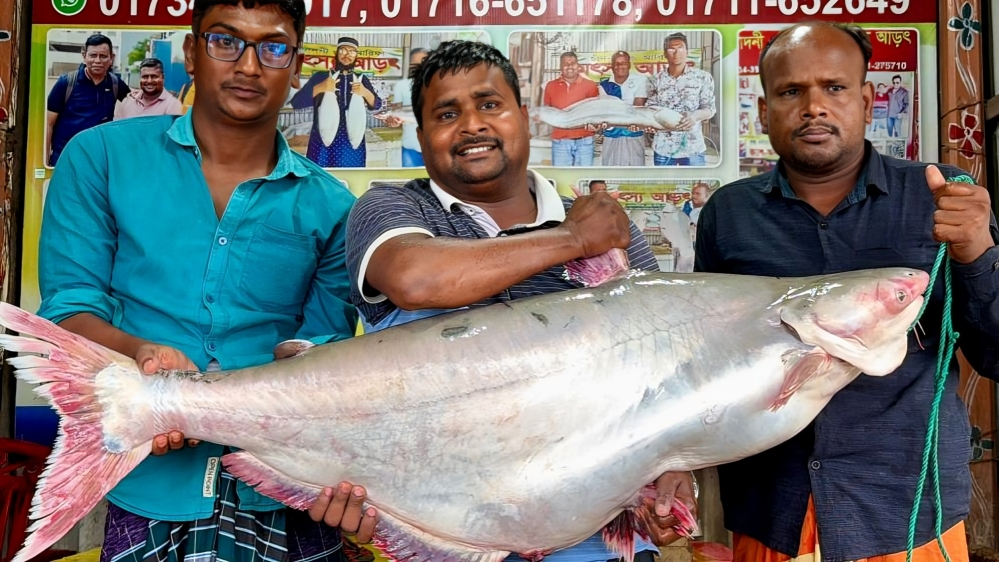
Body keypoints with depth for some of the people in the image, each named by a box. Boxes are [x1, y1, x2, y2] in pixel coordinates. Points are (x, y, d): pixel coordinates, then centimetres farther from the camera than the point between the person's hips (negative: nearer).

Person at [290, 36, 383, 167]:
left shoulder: (361, 79, 12)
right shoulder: (321, 76, 5)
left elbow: (376, 105, 3)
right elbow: (296, 102, -2)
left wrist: (365, 92, -17)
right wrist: (320, 88, -16)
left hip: (352, 145, 2)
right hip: (323, 144, -2)